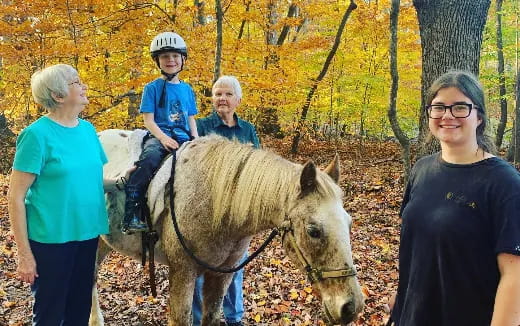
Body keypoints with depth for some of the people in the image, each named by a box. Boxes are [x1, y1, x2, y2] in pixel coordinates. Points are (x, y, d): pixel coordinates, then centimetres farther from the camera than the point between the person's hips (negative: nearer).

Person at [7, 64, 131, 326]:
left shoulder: (88, 129, 5)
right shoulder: (37, 134, -14)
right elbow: (16, 198, -13)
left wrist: (118, 183, -3)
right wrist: (24, 254, -15)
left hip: (86, 234, 6)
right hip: (51, 239, -6)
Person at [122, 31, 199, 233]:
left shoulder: (187, 89, 18)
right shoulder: (152, 88, 5)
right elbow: (148, 120, -2)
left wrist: (196, 141, 2)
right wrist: (164, 138, -17)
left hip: (183, 138, 5)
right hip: (157, 137, -5)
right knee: (149, 159, -36)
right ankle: (130, 216, -35)